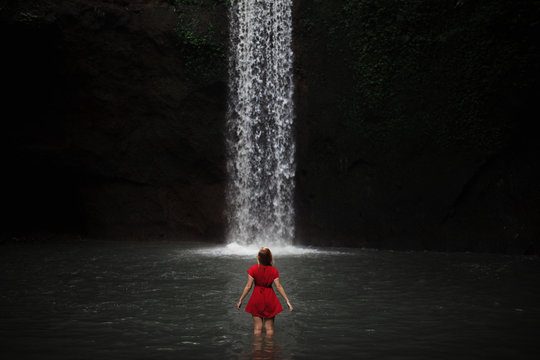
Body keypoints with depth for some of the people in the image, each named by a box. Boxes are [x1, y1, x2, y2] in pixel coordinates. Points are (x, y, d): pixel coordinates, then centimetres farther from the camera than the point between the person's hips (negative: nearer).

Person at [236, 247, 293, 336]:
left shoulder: (253, 269, -9)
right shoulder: (274, 270, -8)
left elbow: (248, 286, -8)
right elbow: (279, 287, -8)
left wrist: (240, 300, 0)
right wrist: (287, 301, -2)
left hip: (257, 299, 0)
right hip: (270, 298, 0)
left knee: (257, 328, 7)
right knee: (269, 328, 11)